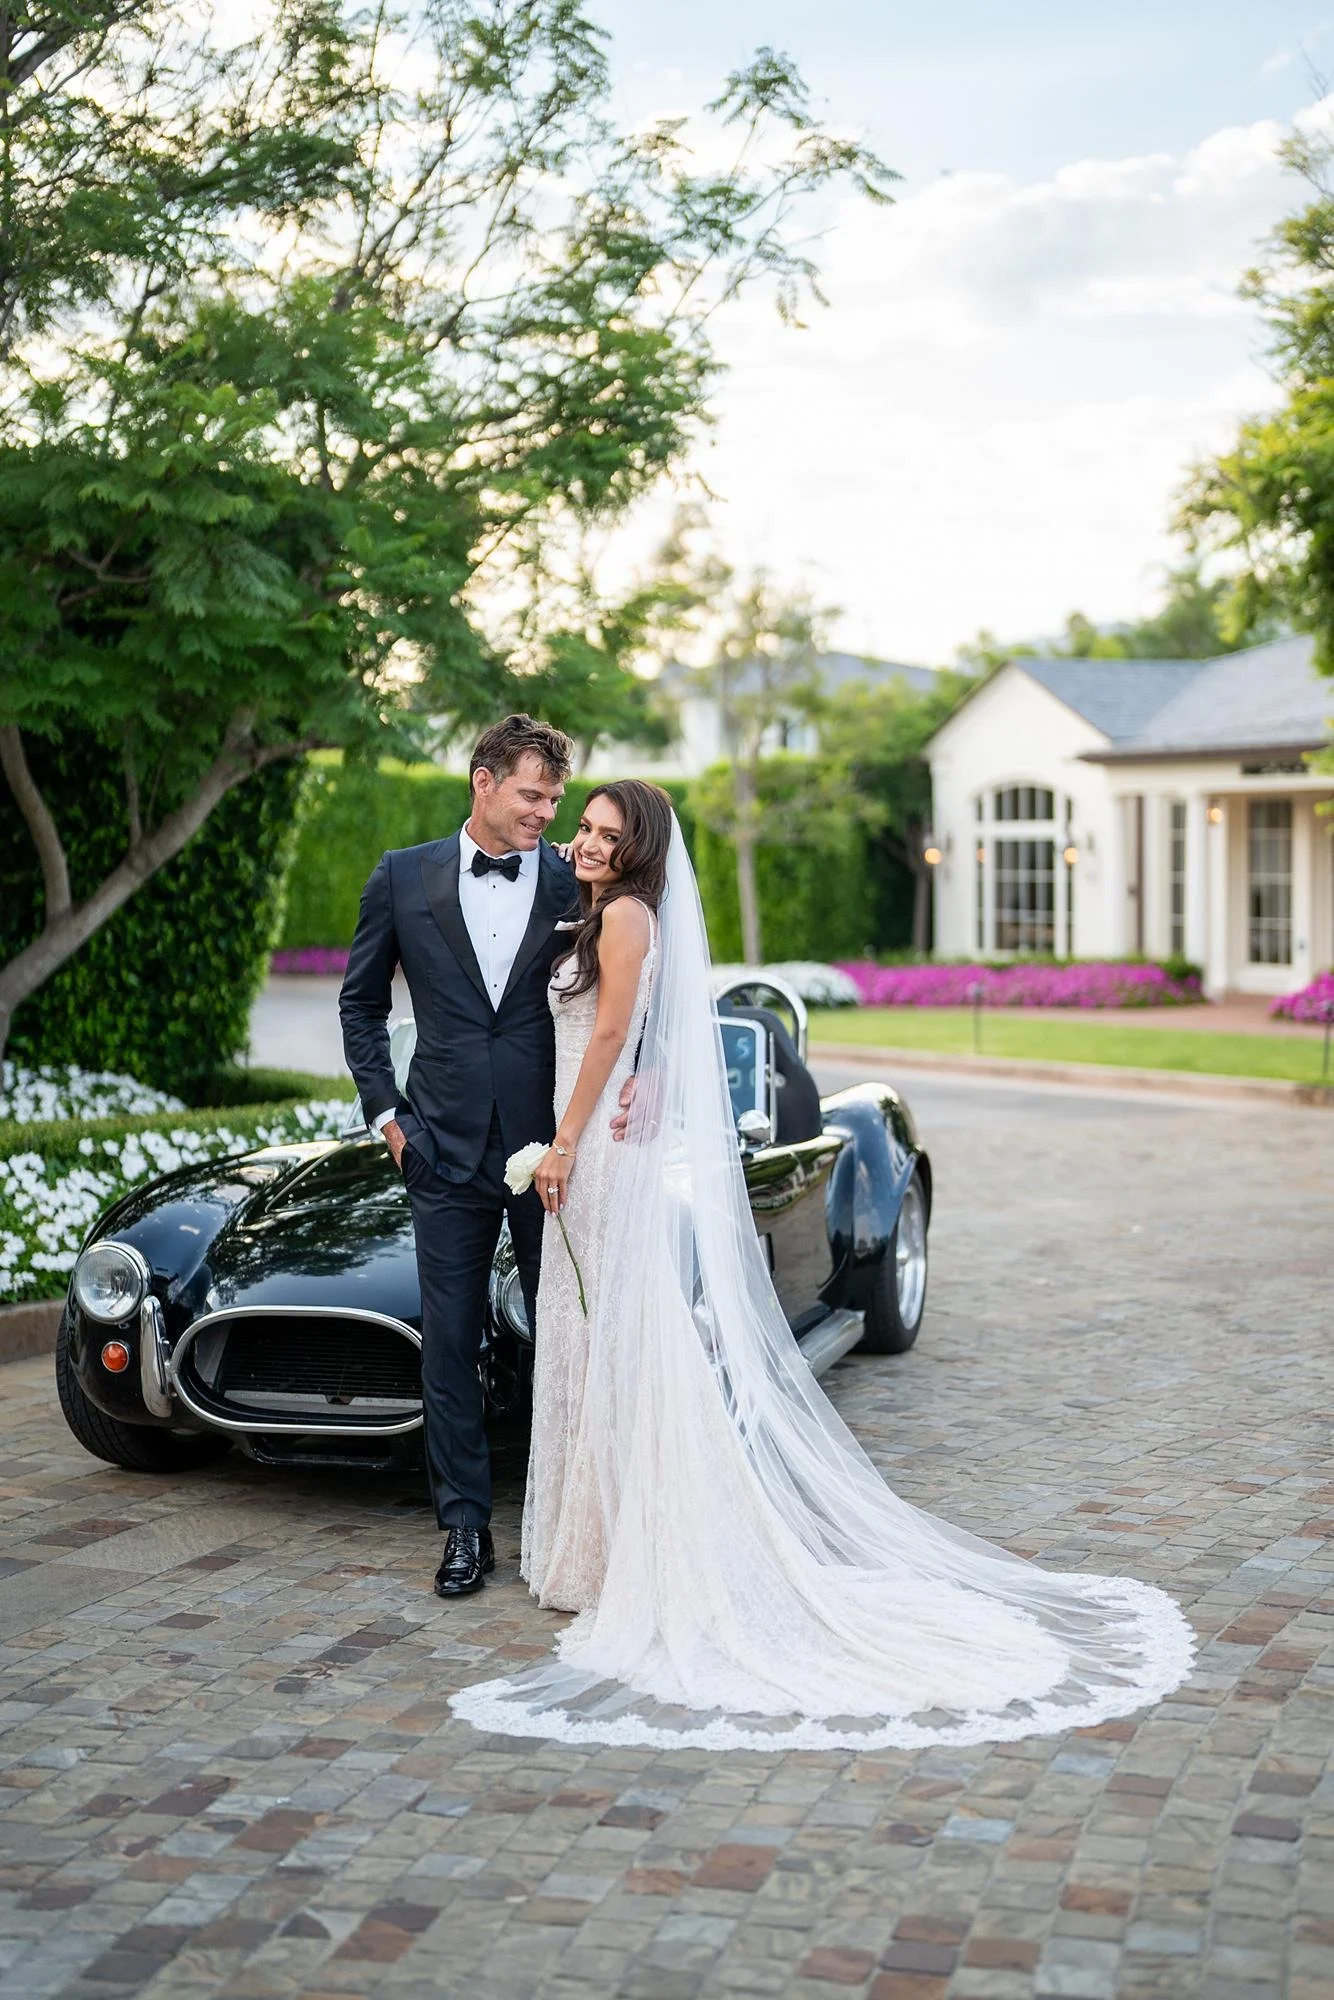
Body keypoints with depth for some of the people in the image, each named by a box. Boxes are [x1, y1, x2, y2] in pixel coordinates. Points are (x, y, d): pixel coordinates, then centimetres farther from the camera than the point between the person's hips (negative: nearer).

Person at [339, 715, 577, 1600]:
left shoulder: (578, 884, 0)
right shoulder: (404, 878, 3)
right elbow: (361, 1004, 11)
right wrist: (387, 1112, 4)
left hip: (553, 1145, -1)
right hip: (447, 1151, 1)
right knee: (450, 1344, 6)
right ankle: (467, 1526, 17)